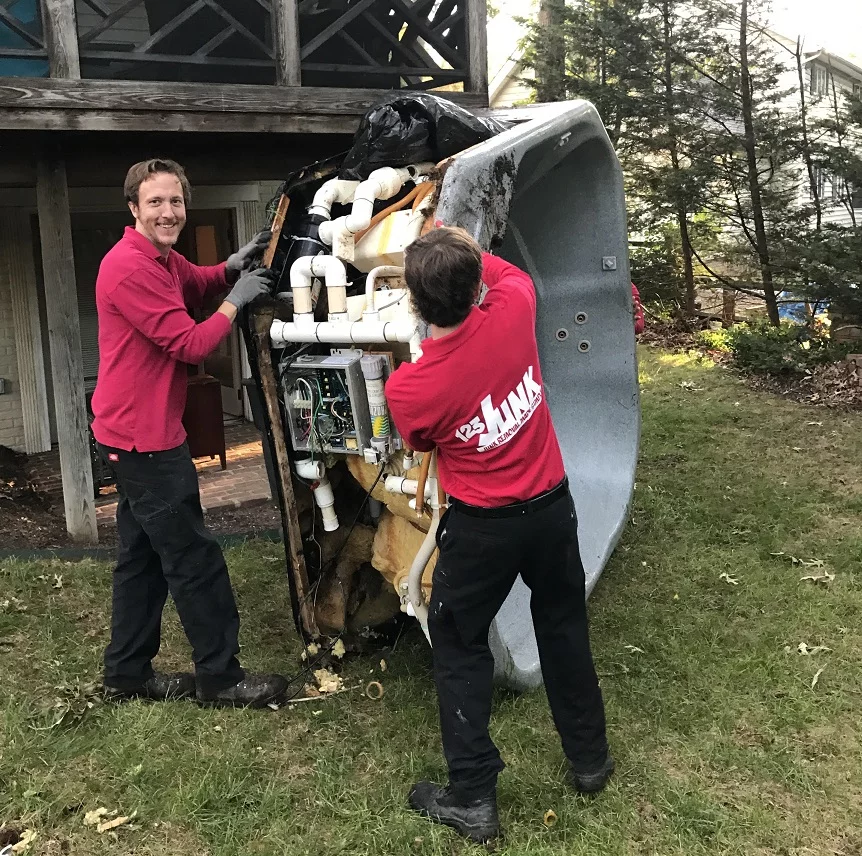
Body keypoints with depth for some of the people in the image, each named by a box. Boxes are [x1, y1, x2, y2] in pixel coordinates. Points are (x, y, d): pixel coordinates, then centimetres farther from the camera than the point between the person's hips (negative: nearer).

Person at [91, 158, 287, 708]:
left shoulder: (162, 260, 11)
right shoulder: (131, 267, -20)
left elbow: (197, 283, 29)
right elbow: (192, 344, -21)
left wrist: (234, 267, 8)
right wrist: (237, 298, -9)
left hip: (142, 433, 11)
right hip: (145, 436, -11)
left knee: (145, 555, 16)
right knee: (194, 559, -2)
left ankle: (128, 674, 27)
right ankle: (220, 678, 10)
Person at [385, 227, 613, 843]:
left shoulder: (406, 389, -24)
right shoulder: (512, 315, -18)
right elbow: (510, 273, 9)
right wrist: (467, 253, 17)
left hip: (482, 527, -4)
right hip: (552, 506, 4)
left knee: (459, 648, 14)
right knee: (564, 628, 23)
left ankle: (473, 797, 21)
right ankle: (590, 758, 39)